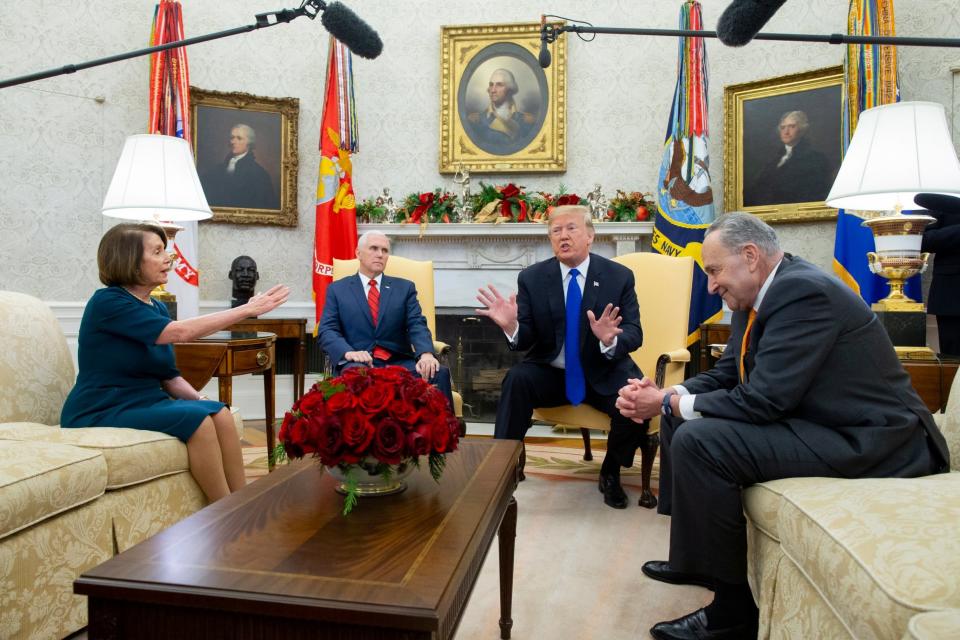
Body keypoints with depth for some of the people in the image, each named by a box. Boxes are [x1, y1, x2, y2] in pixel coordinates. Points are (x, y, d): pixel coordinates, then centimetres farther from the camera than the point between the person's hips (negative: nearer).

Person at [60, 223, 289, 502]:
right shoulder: (107, 302, -14)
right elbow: (180, 332, -26)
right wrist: (248, 309, -25)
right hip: (101, 414, -7)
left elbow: (169, 376, 11)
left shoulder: (157, 308, 10)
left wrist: (200, 400, -9)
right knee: (196, 419, -26)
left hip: (145, 404, 7)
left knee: (219, 413, -18)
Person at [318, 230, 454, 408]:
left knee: (438, 372, -28)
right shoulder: (337, 289, 15)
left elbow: (417, 325, 4)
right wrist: (348, 352, -19)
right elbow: (327, 331, 4)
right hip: (359, 362, -1)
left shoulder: (405, 287, 17)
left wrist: (426, 353, -19)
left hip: (398, 362, 2)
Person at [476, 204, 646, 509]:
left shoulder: (619, 276, -3)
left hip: (603, 374, 1)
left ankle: (611, 473, 5)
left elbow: (634, 335, -7)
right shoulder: (532, 278, -2)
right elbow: (525, 340, -5)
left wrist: (610, 338, -32)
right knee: (517, 378, -30)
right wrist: (511, 326, -29)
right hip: (550, 373, 0)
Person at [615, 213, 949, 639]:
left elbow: (763, 399, -27)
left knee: (697, 441, -25)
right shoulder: (760, 295, 6)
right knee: (681, 419, 10)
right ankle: (697, 554, 21)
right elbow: (727, 373, 11)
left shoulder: (803, 291, -23)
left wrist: (670, 404, -17)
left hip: (867, 440, -10)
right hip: (816, 420, 10)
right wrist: (668, 397, -7)